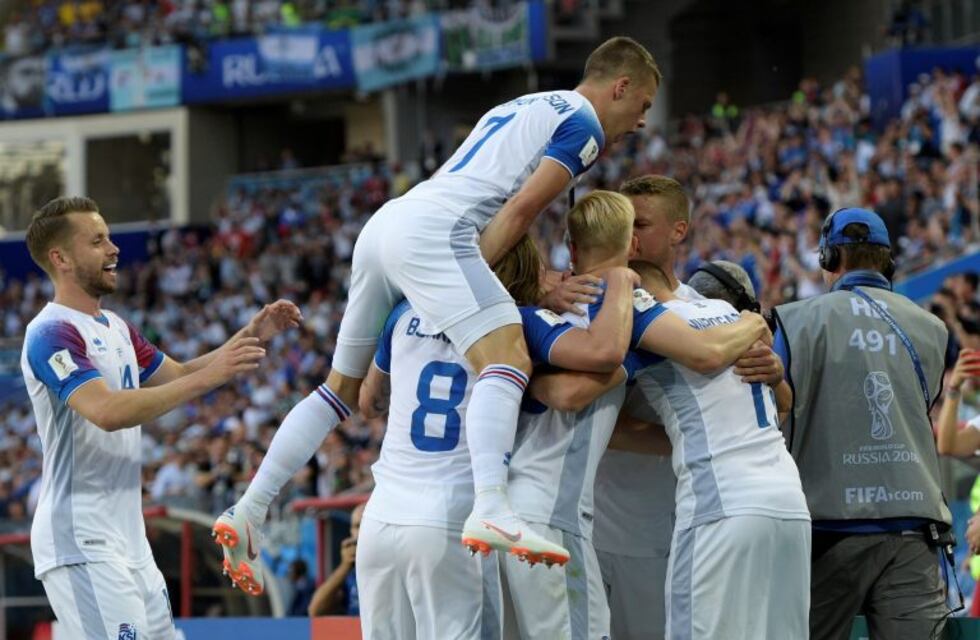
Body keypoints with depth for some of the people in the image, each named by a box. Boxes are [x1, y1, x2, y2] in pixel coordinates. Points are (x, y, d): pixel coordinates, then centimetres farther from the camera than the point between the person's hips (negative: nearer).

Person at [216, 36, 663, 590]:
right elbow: (521, 208, -8)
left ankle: (247, 513, 15)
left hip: (384, 225, 10)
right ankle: (491, 509, -43)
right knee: (508, 358, -22)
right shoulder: (583, 122, 3)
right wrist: (476, 274, -4)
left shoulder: (519, 108, 31)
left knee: (343, 388, 17)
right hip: (433, 232, -9)